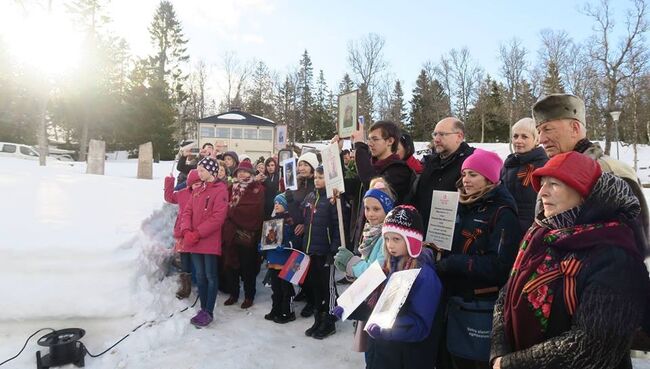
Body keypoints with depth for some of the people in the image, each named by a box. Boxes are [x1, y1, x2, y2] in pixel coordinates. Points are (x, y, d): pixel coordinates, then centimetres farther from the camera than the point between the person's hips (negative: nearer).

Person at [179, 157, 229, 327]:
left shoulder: (220, 190, -8)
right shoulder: (197, 191, 16)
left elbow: (218, 218, -16)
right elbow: (187, 211, 10)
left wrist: (197, 234, -17)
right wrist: (187, 231, -8)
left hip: (210, 241, -7)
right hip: (194, 241, 7)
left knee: (210, 276, 2)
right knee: (200, 276, 13)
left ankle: (208, 312, 10)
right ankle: (203, 308, 23)